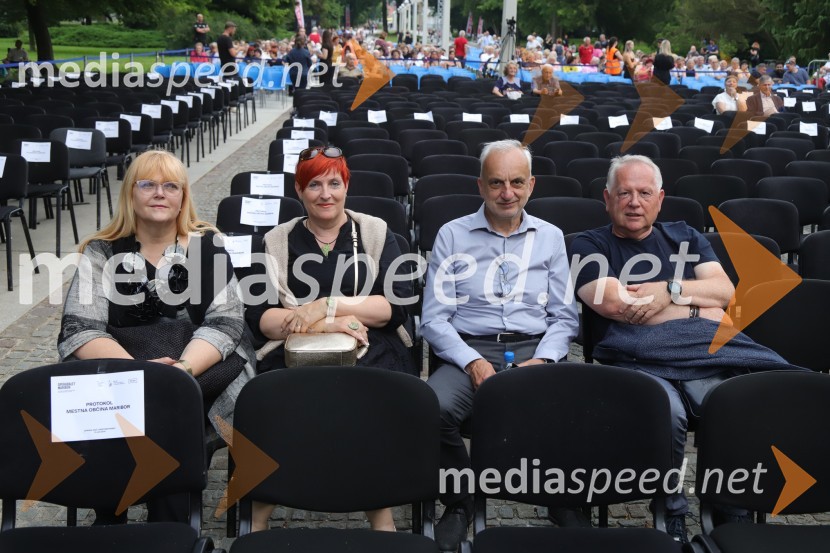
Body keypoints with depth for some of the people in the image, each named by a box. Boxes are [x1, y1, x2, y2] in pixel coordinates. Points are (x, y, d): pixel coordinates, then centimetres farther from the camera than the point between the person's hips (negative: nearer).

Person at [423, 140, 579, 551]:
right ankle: (460, 505, -5)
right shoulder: (453, 235, 9)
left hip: (534, 350, 1)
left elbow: (564, 316, 13)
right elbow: (434, 318, 3)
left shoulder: (550, 237, 15)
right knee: (434, 408, -34)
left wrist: (541, 360, -7)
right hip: (468, 350, -1)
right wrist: (473, 363, -13)